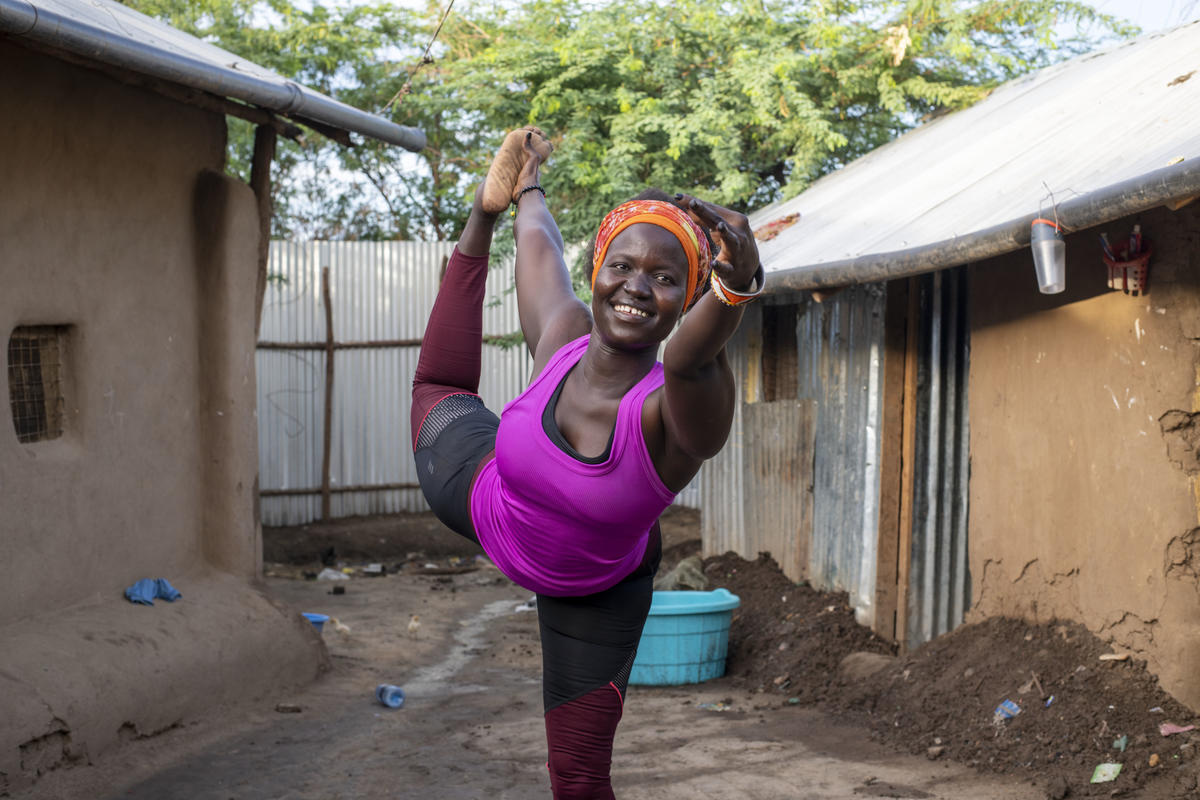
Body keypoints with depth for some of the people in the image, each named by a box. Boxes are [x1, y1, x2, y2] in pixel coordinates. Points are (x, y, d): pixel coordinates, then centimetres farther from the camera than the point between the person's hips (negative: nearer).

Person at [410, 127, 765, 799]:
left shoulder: (676, 414, -42)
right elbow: (542, 246, -6)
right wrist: (525, 190, 15)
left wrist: (736, 289, -90)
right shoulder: (561, 333, -29)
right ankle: (484, 214, 58)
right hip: (482, 492, 4)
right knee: (439, 390, 35)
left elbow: (688, 362, -69)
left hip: (594, 593, -4)